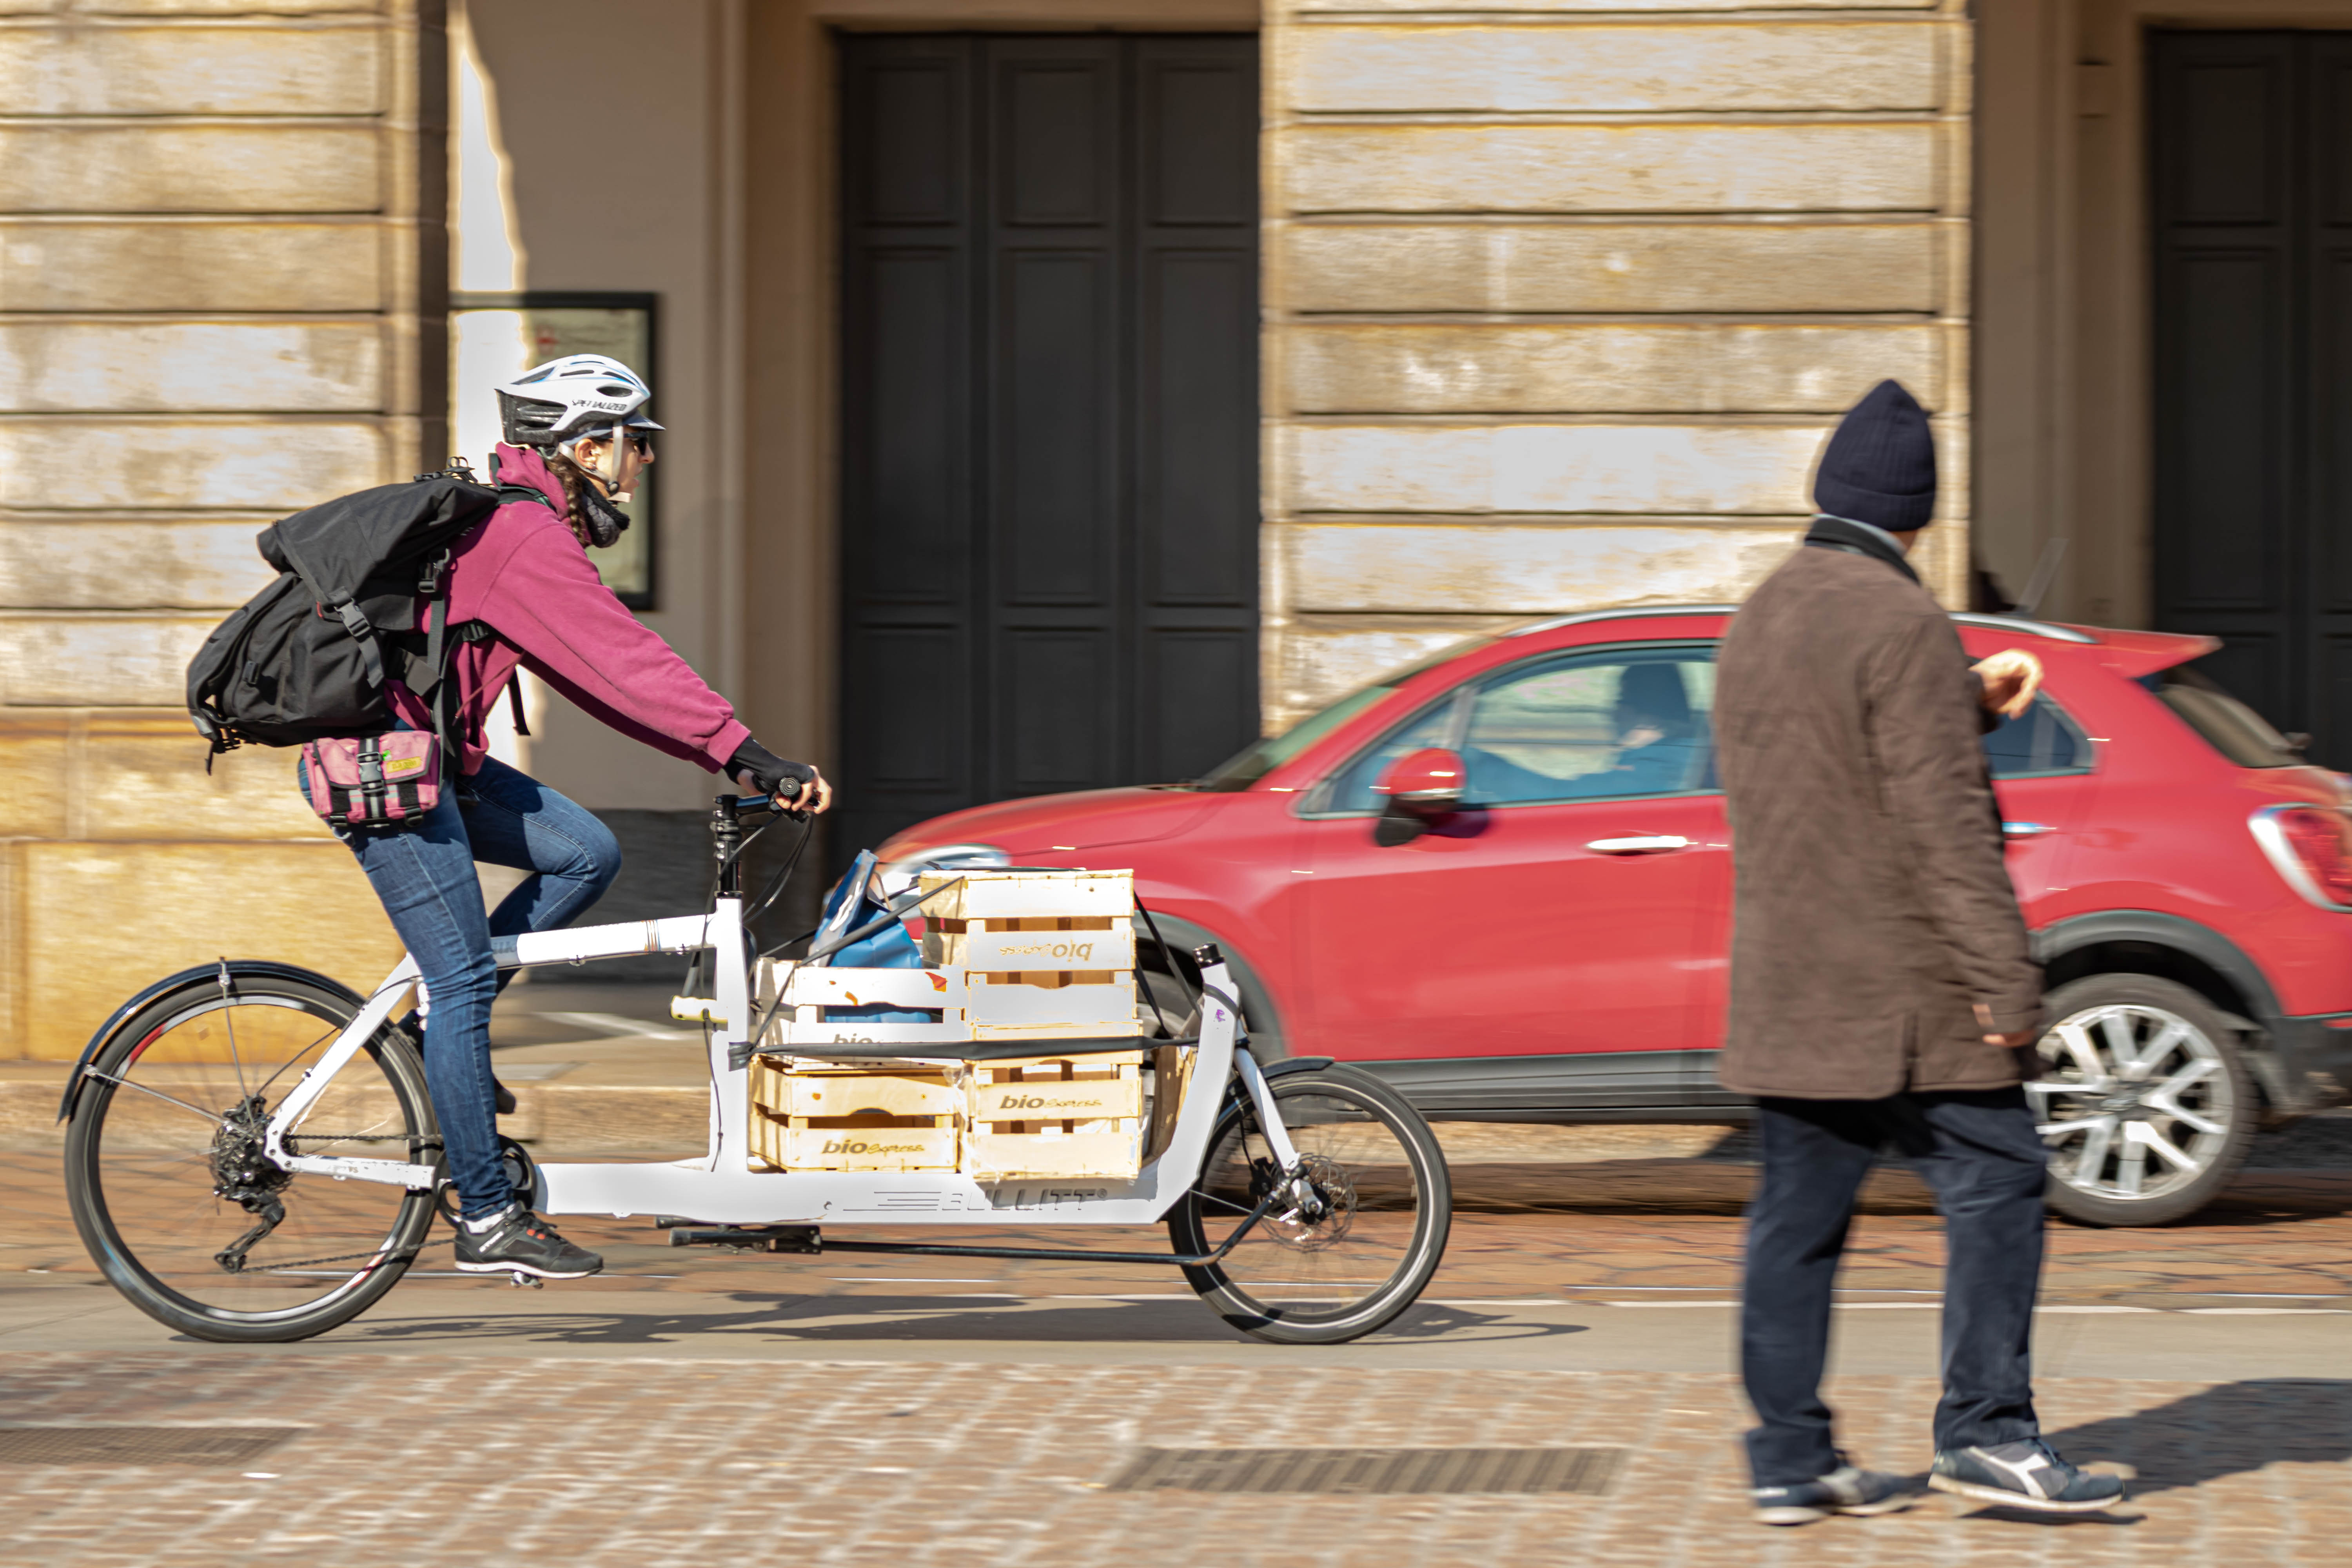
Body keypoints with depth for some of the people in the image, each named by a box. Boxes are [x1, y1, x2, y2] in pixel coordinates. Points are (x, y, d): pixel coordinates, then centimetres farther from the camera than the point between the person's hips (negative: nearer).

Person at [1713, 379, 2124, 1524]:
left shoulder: (1758, 621, 13)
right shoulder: (1900, 626, -14)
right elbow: (1947, 820, -18)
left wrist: (1968, 699, 24)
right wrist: (2006, 980, -16)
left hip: (1781, 987, 8)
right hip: (1901, 995, -8)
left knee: (1799, 1213, 8)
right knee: (1996, 1182, 0)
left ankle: (1791, 1459, 8)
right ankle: (1986, 1430, -4)